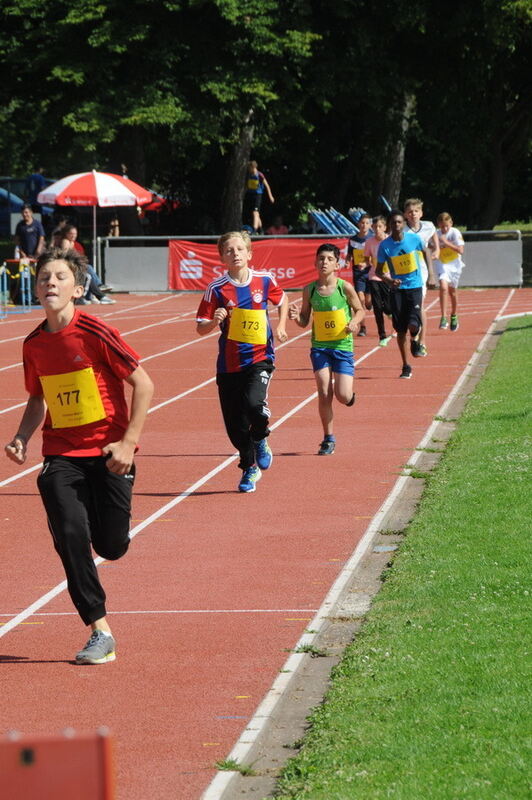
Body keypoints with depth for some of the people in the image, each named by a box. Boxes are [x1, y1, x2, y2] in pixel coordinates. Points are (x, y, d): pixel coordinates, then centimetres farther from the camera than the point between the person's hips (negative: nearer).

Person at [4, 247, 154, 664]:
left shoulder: (95, 333, -14)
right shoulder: (34, 344, 2)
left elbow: (144, 385, -10)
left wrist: (128, 443, -14)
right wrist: (22, 437, 0)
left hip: (108, 453, -3)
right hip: (62, 454, 3)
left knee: (111, 546, -1)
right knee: (70, 536, -13)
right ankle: (101, 633, -5)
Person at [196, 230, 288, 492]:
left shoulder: (264, 280, -1)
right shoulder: (217, 289, -6)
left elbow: (282, 300, 21)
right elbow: (200, 328, -4)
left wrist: (281, 326, 8)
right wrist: (214, 320, -25)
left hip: (260, 357, -1)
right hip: (229, 362, 1)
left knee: (254, 404, -27)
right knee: (235, 425, 4)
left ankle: (261, 441, 6)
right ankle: (249, 469, 27)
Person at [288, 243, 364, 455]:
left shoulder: (345, 287, -9)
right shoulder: (310, 290, -3)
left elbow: (360, 310, 5)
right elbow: (304, 321, 5)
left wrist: (354, 322, -16)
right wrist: (295, 316, -17)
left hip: (343, 347, -1)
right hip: (319, 347, 1)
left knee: (343, 396, -8)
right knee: (324, 393, -4)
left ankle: (349, 394, 31)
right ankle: (328, 439, 11)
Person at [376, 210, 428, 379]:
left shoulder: (414, 238, -6)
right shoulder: (384, 245, -7)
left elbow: (425, 253, 15)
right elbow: (378, 271, -1)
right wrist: (389, 280, -20)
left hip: (415, 287, -1)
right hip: (397, 289, 1)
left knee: (413, 325, -17)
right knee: (400, 329, 2)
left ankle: (414, 341, 20)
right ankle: (406, 366, 15)